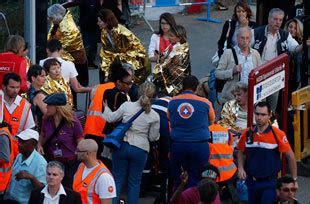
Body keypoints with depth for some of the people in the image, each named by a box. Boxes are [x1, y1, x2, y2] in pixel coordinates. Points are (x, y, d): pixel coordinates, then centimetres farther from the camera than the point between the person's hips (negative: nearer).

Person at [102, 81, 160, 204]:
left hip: (122, 146, 1)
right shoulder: (154, 116, -6)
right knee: (134, 182, 10)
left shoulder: (127, 106, -7)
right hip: (140, 150, -1)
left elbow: (110, 118, 5)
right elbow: (153, 137, 2)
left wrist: (106, 108, 23)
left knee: (117, 180, 9)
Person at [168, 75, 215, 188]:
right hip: (199, 146, -2)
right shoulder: (205, 103, -2)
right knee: (195, 179, 2)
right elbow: (211, 121, 14)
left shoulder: (172, 102, 3)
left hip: (177, 145, 2)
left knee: (177, 180, 10)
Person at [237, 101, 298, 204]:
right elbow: (241, 152, 15)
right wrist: (240, 168, -2)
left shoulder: (278, 134, -12)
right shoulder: (247, 133, -1)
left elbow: (290, 156, -5)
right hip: (251, 182, 4)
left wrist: (294, 180, -3)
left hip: (269, 183, -4)